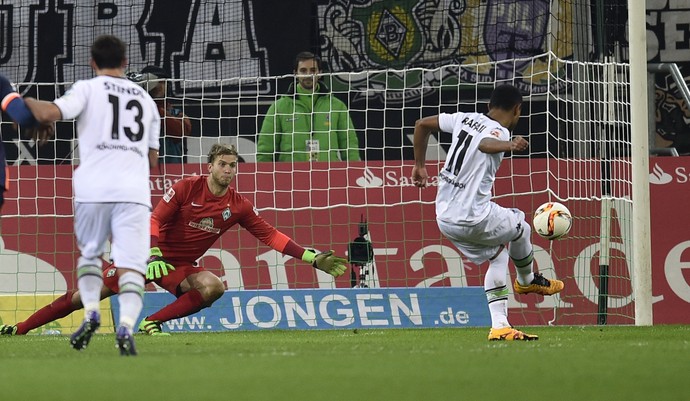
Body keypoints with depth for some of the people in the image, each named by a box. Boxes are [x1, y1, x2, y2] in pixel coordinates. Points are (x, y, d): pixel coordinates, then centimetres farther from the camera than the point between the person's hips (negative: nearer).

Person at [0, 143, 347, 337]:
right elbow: (155, 220, -12)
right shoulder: (186, 188, -11)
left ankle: (151, 323, -15)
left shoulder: (238, 206, -2)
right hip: (153, 256, -3)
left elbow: (271, 235, -1)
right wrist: (153, 256, -28)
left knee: (214, 287, -27)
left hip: (182, 267, 3)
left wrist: (314, 259, -9)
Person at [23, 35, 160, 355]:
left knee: (90, 253, 20)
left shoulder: (88, 89, 7)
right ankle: (126, 324, -27)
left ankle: (90, 312, 0)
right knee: (130, 265, -5)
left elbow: (49, 114, -9)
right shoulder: (145, 99, 22)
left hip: (93, 187, -1)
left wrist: (27, 101, 10)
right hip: (134, 190, 1)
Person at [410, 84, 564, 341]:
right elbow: (484, 144, -37)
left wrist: (419, 165, 28)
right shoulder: (499, 132, -12)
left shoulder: (466, 119, 10)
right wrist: (508, 146, -58)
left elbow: (422, 124, 17)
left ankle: (499, 325, 16)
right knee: (520, 227, 20)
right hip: (473, 218, -8)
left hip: (444, 217, 8)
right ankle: (528, 281, 45)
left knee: (497, 256, 23)